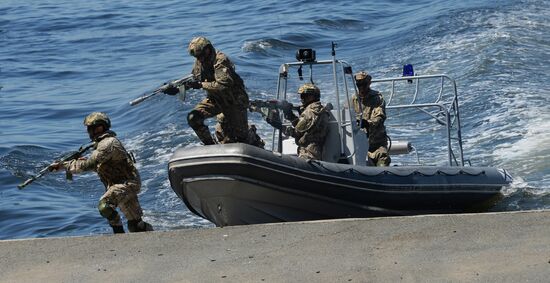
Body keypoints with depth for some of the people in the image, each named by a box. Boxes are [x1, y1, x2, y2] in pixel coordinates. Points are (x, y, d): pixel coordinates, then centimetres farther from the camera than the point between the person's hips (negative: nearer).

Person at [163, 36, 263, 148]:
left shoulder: (220, 60, -27)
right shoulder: (199, 62, -3)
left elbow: (224, 84, -37)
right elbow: (192, 80, 10)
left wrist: (201, 85, -34)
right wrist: (177, 89, -7)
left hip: (233, 100, -6)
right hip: (215, 99, 7)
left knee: (241, 135, 2)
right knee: (193, 118, -13)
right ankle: (210, 146, 3)